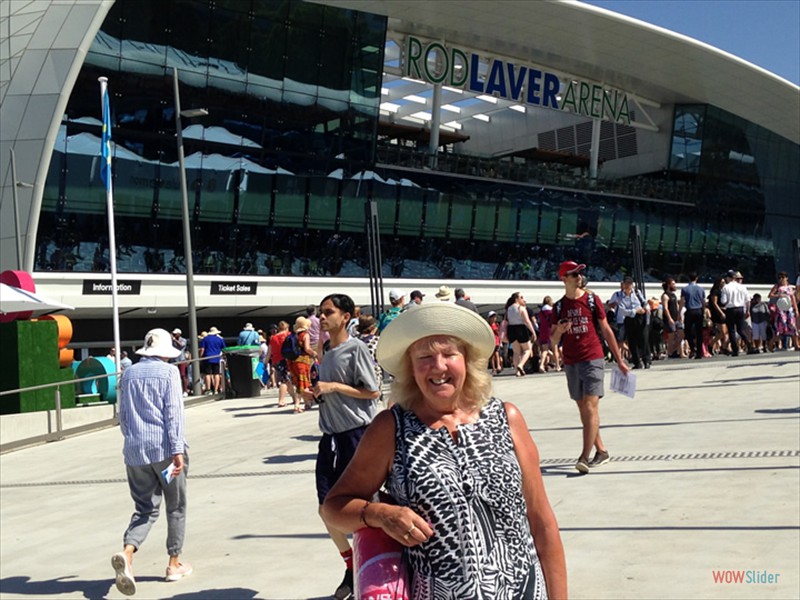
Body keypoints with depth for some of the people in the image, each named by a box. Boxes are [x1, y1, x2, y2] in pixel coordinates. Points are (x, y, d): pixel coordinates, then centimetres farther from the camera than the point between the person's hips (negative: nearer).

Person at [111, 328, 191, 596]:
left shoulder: (128, 374, 10)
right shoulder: (169, 372, -4)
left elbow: (123, 415, 16)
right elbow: (173, 413, -11)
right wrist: (178, 450, -13)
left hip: (135, 450, 4)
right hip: (164, 447, -4)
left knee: (145, 508, 9)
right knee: (176, 506, 12)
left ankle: (126, 553, -17)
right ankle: (174, 564, 18)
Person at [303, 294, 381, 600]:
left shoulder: (356, 349, -8)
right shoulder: (327, 356, 14)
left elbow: (372, 391, -11)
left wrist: (334, 386, -15)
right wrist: (314, 394, 3)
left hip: (358, 433, -7)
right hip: (331, 436, 8)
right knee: (327, 509, 7)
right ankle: (351, 568, 25)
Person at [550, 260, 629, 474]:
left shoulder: (592, 299, 1)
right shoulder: (559, 306, 7)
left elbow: (606, 330, 6)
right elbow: (553, 341, 10)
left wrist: (619, 360, 6)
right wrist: (559, 331, -14)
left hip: (593, 359, -4)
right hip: (571, 363, 4)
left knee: (591, 407, -12)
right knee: (583, 409, 9)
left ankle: (585, 456, -15)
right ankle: (601, 451, 21)